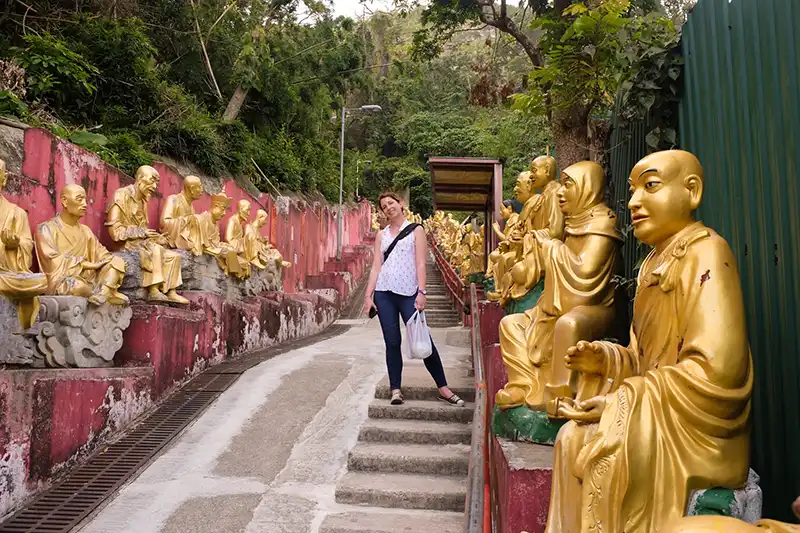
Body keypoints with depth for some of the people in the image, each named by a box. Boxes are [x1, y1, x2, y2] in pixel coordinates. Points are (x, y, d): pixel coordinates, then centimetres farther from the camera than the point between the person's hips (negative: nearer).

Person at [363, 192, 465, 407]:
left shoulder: (415, 230, 7)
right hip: (384, 293, 3)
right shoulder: (382, 235, 15)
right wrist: (368, 295, 2)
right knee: (392, 342, 2)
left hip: (408, 293, -3)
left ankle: (443, 387, 3)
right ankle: (395, 389, 9)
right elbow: (376, 266, 11)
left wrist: (421, 292, -12)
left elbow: (421, 264, -2)